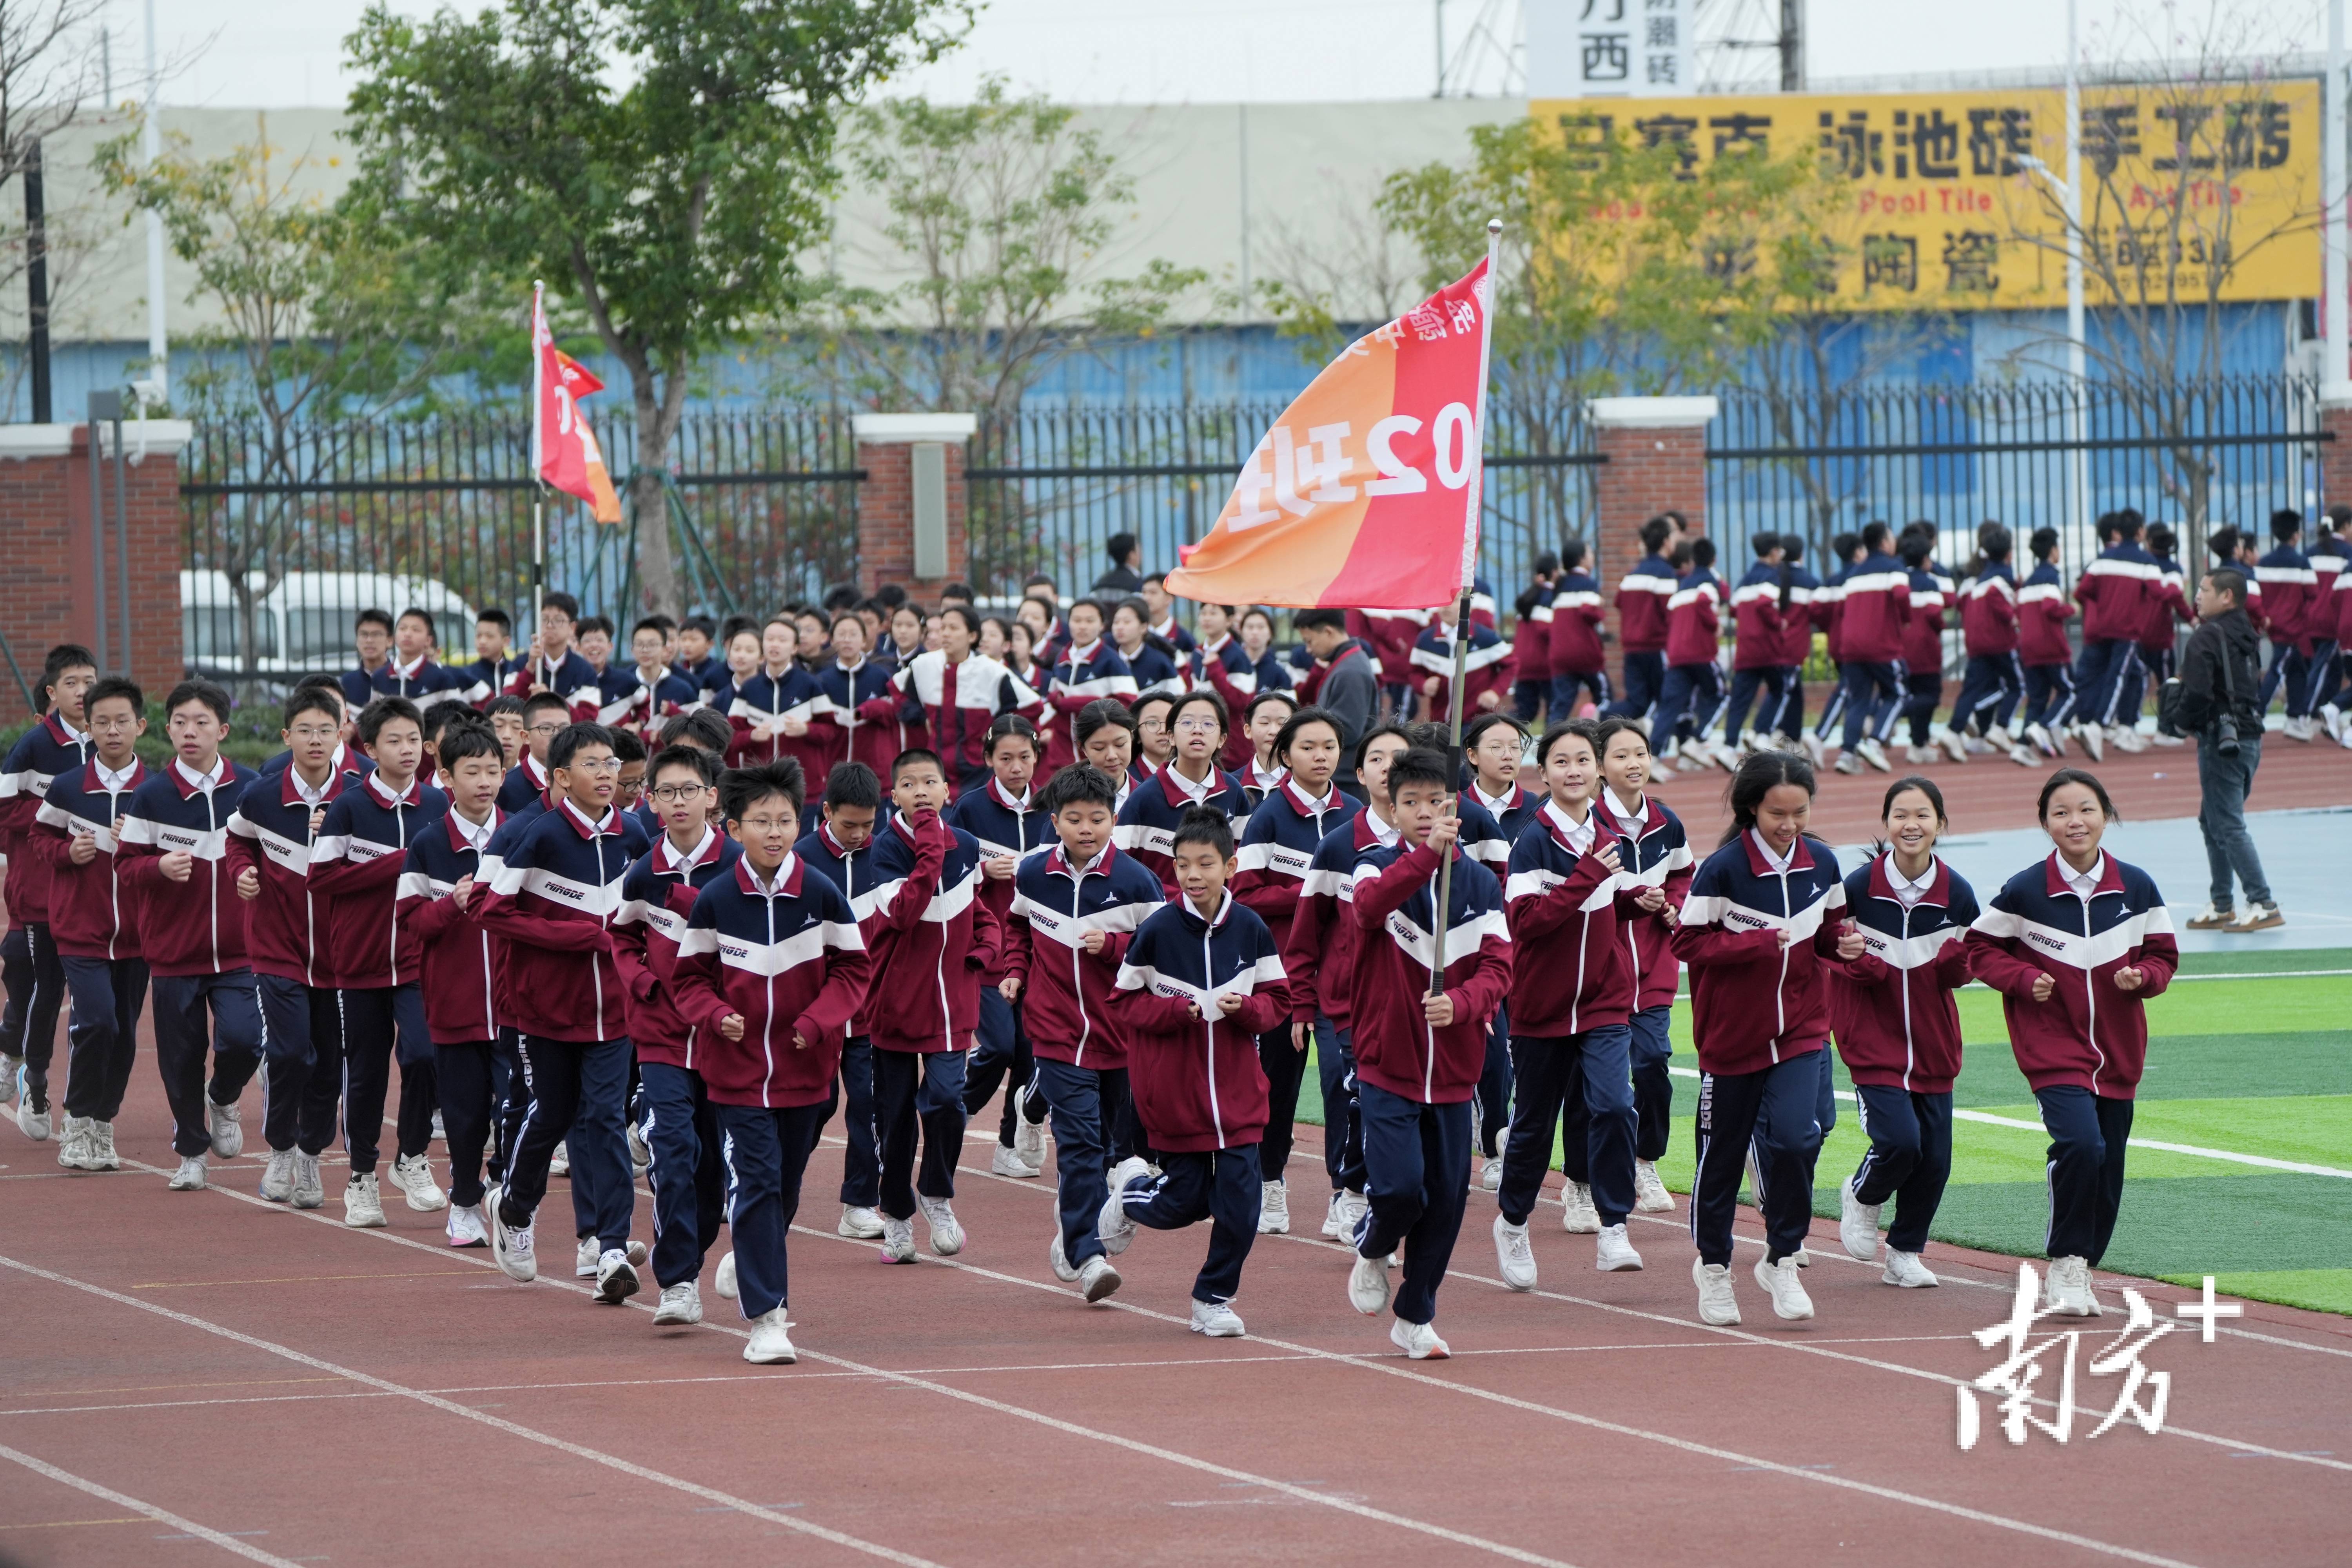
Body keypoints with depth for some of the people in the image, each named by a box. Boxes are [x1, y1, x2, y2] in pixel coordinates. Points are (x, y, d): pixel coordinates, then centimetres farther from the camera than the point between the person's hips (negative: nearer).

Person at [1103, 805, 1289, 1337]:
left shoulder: (1251, 930, -2)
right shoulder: (1156, 931, -9)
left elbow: (1278, 1000, 6)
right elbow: (1125, 1002, -3)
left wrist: (1246, 1008, -15)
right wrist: (1178, 1010, -19)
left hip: (1237, 1089, 2)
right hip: (1174, 1089, -2)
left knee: (1239, 1202, -5)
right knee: (1185, 1204, 4)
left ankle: (1214, 1299, 14)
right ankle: (1130, 1191, 38)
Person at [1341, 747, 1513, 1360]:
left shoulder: (1480, 883, 5)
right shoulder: (1378, 866, -3)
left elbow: (1498, 965, -2)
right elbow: (1370, 905, -27)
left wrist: (1460, 1003, -23)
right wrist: (1427, 853, -42)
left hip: (1453, 1070, 3)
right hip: (1387, 1064, -3)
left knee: (1446, 1198, 5)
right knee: (1400, 1188, -15)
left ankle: (1416, 1318, 21)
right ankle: (1371, 1252, 19)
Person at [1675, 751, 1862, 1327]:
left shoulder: (1821, 864, 0)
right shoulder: (1722, 870, -14)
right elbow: (1688, 942, -15)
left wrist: (1844, 942, -9)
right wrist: (1758, 942, -25)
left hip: (1801, 1030, 2)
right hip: (1734, 1033, -2)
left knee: (1795, 1138, -15)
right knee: (1724, 1150, 10)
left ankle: (1782, 1260, 3)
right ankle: (1713, 1265, 30)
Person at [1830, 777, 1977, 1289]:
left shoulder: (1958, 893, -3)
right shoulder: (1860, 886, -10)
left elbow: (1958, 975, 7)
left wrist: (1956, 960, -16)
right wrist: (1858, 963, -20)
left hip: (1933, 1043, 3)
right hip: (1874, 1038, -3)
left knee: (1934, 1158, 4)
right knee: (1899, 1140, -18)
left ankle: (1905, 1255, 23)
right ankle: (1862, 1197, 16)